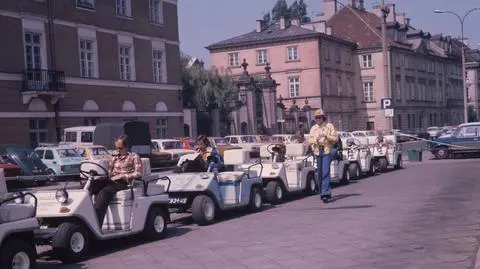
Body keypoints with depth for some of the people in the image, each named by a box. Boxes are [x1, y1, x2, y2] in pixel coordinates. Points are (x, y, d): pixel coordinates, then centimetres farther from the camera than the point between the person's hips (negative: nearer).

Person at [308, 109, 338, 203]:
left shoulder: (329, 126, 3)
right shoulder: (313, 128, 12)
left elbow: (336, 138, 1)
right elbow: (310, 140, 9)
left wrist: (327, 136, -15)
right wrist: (315, 140, -12)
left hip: (327, 151, -4)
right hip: (317, 152, 4)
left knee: (325, 172, -14)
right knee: (319, 173, 8)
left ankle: (325, 193, -19)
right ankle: (323, 192, 21)